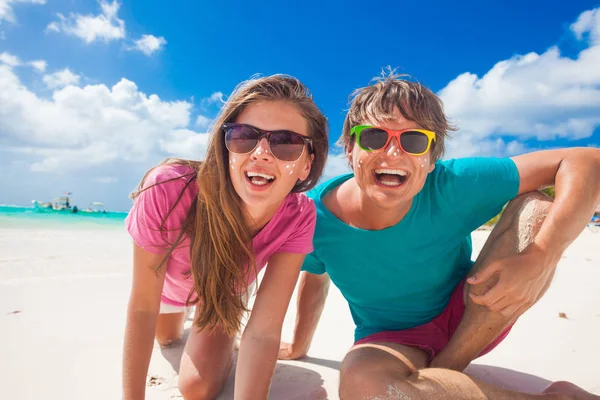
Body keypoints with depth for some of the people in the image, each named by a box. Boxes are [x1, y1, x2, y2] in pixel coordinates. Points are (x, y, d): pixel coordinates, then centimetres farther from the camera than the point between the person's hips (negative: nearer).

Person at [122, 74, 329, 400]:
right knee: (166, 339, 29)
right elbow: (142, 309, -30)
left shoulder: (298, 218, -38)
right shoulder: (168, 192, -43)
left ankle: (223, 331, 24)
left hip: (225, 288, 0)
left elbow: (264, 332, -34)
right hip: (167, 278, 1)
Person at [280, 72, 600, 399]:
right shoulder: (317, 214, -21)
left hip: (473, 317, 1)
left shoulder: (452, 187, -25)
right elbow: (315, 276, 0)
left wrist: (539, 259, -36)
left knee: (537, 207, -20)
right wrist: (299, 346, 14)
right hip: (392, 340, 0)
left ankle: (444, 369, -11)